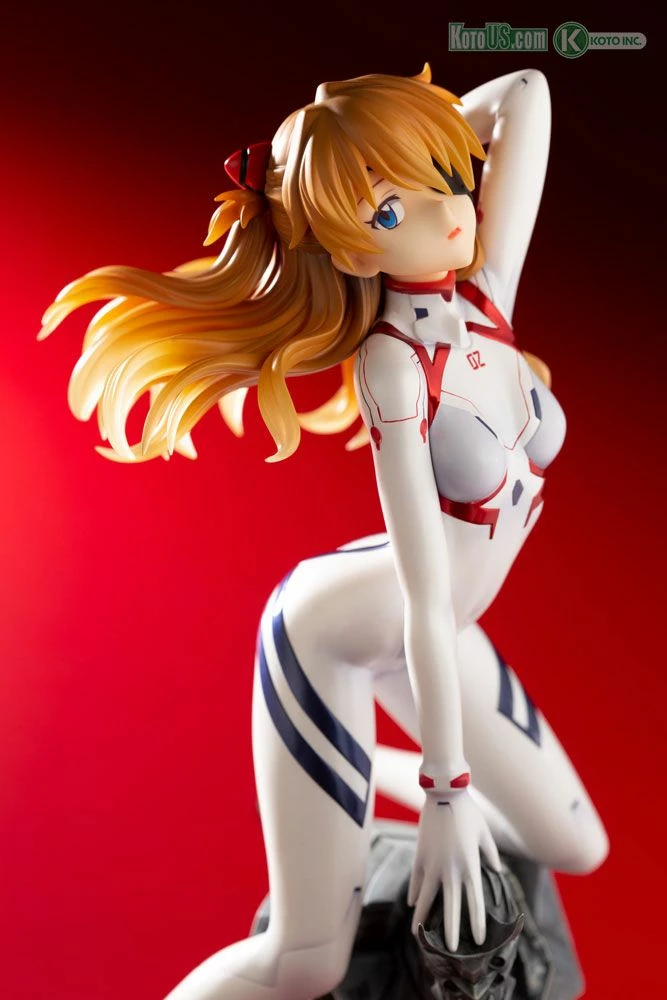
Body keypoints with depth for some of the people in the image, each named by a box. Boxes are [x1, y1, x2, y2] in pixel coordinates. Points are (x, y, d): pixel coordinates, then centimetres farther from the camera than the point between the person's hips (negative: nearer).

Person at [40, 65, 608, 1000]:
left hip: (417, 639, 7)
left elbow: (526, 93, -4)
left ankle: (376, 775, 36)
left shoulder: (483, 291, -10)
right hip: (327, 631, -7)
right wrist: (447, 787, -23)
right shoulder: (393, 365, -27)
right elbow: (427, 598, -28)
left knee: (577, 848, 16)